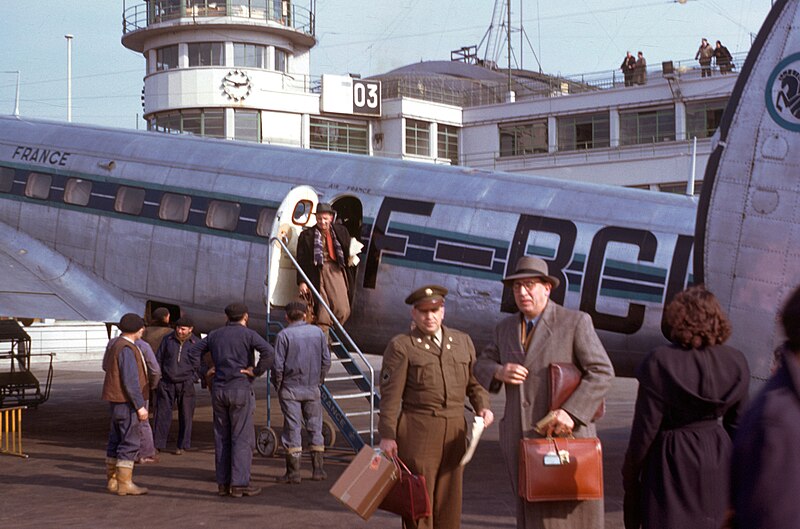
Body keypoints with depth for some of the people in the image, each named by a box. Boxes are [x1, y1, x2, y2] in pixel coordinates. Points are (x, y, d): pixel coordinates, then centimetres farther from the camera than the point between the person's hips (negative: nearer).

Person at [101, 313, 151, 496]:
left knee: (117, 440, 14)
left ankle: (112, 480, 20)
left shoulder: (115, 344, 12)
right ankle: (124, 484, -6)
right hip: (127, 401, -10)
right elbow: (130, 380, -23)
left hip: (117, 400, 10)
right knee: (130, 442, -7)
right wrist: (140, 406, -21)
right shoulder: (127, 349, -19)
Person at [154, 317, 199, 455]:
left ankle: (182, 445, 13)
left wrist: (192, 379, -2)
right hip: (167, 383, 1)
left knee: (185, 415, 3)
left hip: (186, 384, -1)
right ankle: (158, 444, 1)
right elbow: (158, 359, 8)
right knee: (163, 413, -3)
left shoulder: (195, 343, -1)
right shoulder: (168, 339, 2)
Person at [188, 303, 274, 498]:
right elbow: (269, 352, -19)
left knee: (222, 438, 10)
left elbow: (193, 352, 15)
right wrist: (256, 371, -10)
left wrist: (205, 371, 13)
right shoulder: (248, 334, -5)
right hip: (240, 389, -5)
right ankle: (239, 484, -5)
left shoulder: (215, 335, 11)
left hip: (218, 390, 5)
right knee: (242, 438, -2)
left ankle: (223, 483, 12)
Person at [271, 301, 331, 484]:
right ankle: (318, 469, 12)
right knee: (315, 427, 11)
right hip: (312, 388, 3)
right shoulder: (318, 332, 3)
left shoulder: (283, 335, -9)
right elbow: (326, 360, 4)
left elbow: (278, 365, -11)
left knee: (292, 428, 0)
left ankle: (293, 472, 1)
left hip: (290, 388, -3)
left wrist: (277, 385, 2)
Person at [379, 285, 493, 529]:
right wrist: (387, 435, -12)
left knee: (449, 498, 8)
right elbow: (391, 394, -6)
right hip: (417, 433, -4)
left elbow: (474, 382, 19)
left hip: (455, 432, 5)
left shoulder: (463, 341, 14)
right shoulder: (401, 346, -1)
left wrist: (483, 406, 0)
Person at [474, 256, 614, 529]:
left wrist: (571, 412, -24)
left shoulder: (576, 322, -6)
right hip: (520, 437, 5)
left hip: (563, 433, -5)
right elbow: (481, 367, 18)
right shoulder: (506, 328, 10)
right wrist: (499, 372, -7)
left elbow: (602, 372, -11)